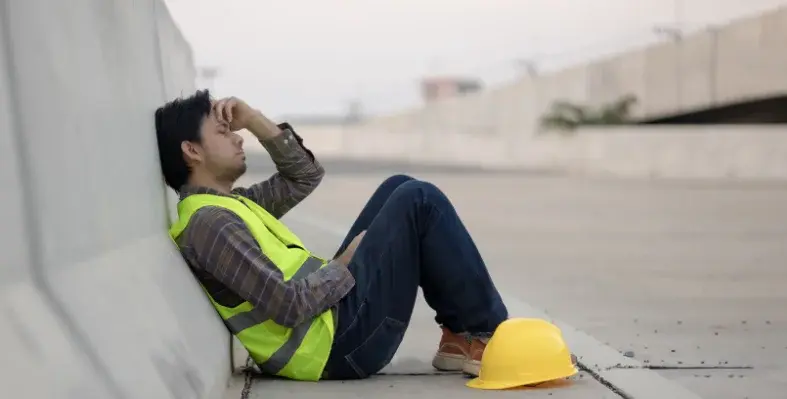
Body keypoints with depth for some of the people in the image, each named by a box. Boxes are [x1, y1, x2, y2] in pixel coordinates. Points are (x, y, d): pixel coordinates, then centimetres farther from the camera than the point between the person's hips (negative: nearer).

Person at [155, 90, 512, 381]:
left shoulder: (226, 207, 16)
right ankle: (486, 334, 0)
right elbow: (288, 305, -24)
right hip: (342, 344, -10)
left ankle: (459, 334, 9)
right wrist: (345, 266, -9)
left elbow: (306, 175, 22)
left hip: (334, 305, 10)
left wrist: (255, 121, 12)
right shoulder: (210, 222, -17)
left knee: (399, 189, 15)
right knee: (419, 201, -9)